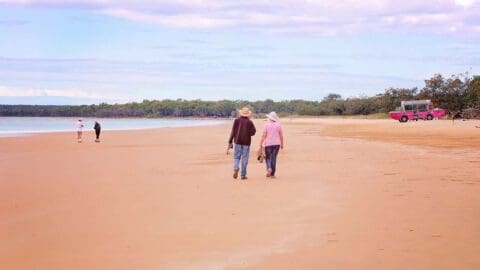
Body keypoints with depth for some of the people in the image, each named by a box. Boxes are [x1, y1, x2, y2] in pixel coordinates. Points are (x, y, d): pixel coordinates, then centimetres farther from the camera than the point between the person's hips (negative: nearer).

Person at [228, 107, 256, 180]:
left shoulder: (237, 120, -1)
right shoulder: (249, 122, -4)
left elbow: (233, 131, -4)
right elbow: (253, 131, -13)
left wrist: (230, 141, -1)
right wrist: (248, 133, 10)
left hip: (238, 141, 1)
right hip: (246, 142, -1)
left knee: (236, 157, 9)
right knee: (244, 158, 5)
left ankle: (236, 168, -19)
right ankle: (243, 175, 5)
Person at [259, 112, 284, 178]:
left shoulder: (267, 124, -4)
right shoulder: (278, 125, 2)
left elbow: (264, 135, -8)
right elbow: (281, 136, 4)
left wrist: (261, 144, -3)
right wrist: (282, 144, 14)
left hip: (268, 143, -2)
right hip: (276, 143, 2)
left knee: (268, 157, 10)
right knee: (274, 158, 5)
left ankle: (269, 168, -17)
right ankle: (272, 174, 4)